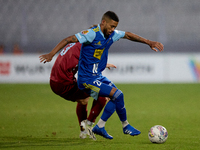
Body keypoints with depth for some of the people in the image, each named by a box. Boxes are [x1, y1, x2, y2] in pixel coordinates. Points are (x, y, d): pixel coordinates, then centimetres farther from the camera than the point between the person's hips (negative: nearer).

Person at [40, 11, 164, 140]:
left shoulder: (112, 34, 5)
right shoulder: (92, 34, -19)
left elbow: (128, 35, 19)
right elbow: (69, 39, -22)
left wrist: (149, 42, 21)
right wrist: (52, 53, -29)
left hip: (98, 76, 9)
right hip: (87, 79, -9)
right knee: (117, 95, -14)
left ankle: (100, 127, 14)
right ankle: (125, 126, 5)